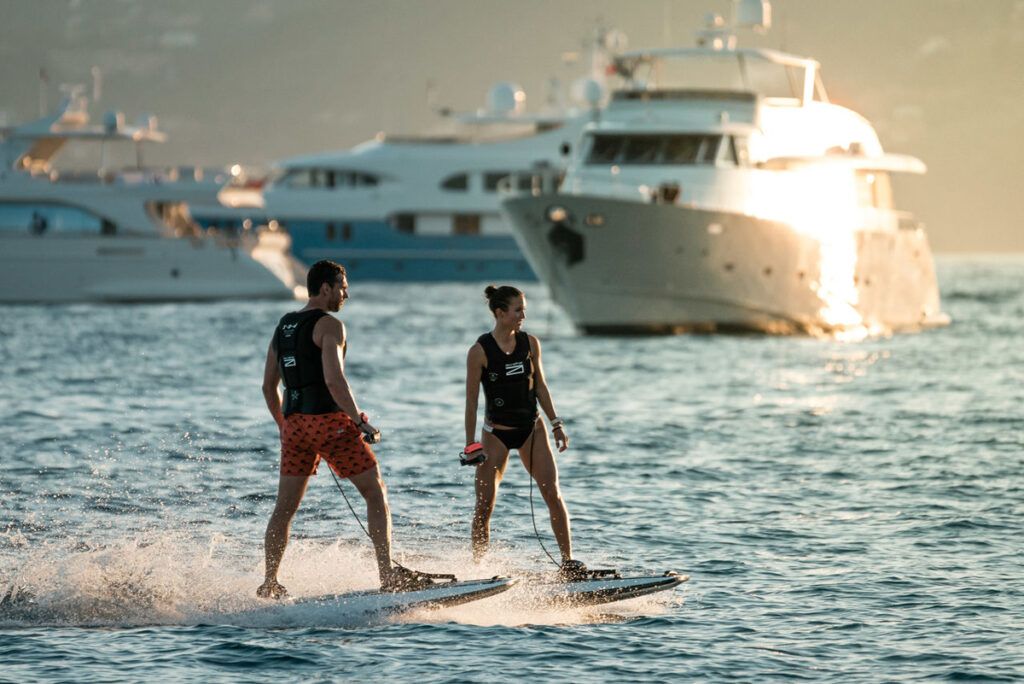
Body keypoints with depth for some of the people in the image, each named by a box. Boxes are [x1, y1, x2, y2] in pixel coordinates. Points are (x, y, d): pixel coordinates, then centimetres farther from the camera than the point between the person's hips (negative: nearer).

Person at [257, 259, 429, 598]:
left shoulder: (283, 326, 15)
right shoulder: (329, 325, -9)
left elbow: (268, 385, 19)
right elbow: (334, 380, -20)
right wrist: (361, 422, -15)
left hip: (294, 422, 7)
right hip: (329, 421, -7)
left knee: (285, 507, 11)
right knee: (375, 493, 1)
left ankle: (269, 584, 13)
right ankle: (389, 575, -6)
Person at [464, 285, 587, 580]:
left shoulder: (530, 343, 0)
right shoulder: (480, 351, -11)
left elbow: (540, 386, 10)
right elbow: (471, 399, -8)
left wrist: (556, 424, 6)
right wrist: (470, 444, -11)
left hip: (531, 427, 3)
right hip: (496, 431, -3)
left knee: (552, 493, -8)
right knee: (485, 505, -3)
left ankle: (568, 562, -6)